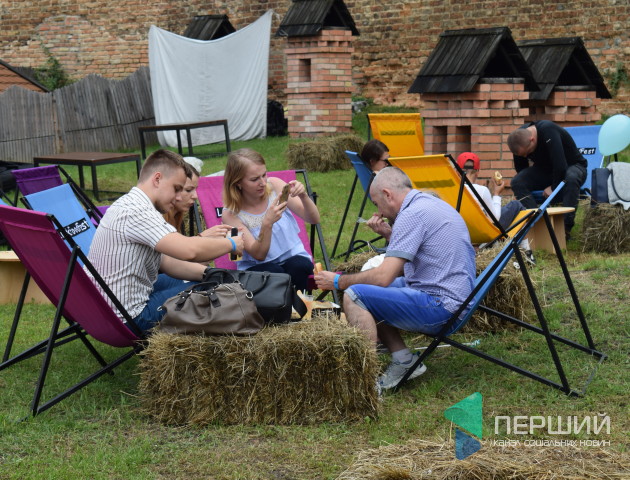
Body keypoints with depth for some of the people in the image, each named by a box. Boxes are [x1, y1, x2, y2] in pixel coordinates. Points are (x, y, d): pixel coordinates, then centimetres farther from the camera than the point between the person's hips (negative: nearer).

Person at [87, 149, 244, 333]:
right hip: (129, 319, -11)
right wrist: (232, 244, -14)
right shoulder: (135, 211, -22)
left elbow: (167, 263, 13)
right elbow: (189, 250, -31)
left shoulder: (130, 205, 11)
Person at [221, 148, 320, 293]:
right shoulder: (231, 214, -14)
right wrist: (267, 224, -36)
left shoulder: (274, 186, -8)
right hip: (255, 266, -2)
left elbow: (314, 219, -6)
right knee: (273, 273, -34)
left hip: (293, 256, 2)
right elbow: (258, 254, -19)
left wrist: (303, 196, -27)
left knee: (299, 266, -32)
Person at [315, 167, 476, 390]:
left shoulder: (412, 214, -16)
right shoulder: (433, 203, 15)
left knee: (354, 295, -17)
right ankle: (403, 359, 10)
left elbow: (384, 277, -20)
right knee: (371, 288, 19)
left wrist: (338, 281, -7)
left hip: (440, 306, -11)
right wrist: (389, 234, 13)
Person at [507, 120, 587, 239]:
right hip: (545, 170, 5)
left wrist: (554, 187, -22)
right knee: (517, 182, -22)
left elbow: (561, 165, -34)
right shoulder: (519, 138, -14)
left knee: (571, 178, -42)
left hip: (572, 166, -5)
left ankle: (566, 226, -34)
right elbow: (520, 168, -1)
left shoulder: (549, 131, -33)